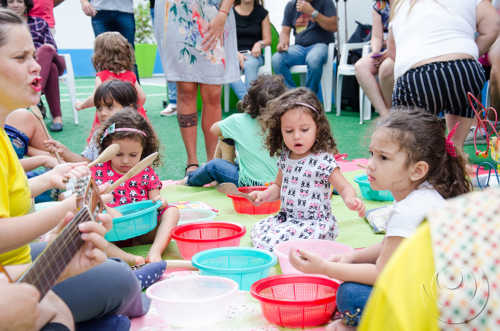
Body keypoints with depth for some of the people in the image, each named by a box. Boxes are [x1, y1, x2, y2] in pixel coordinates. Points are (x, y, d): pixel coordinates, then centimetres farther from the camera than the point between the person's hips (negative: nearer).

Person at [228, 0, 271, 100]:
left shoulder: (262, 13, 12)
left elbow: (267, 39, 10)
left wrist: (259, 44, -13)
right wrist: (236, 54, -14)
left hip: (253, 54, 0)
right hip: (234, 54, 0)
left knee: (250, 64, -37)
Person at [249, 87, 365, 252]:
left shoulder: (323, 160, -16)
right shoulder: (285, 157, 5)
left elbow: (344, 187, -12)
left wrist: (351, 200, -35)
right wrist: (265, 195, 0)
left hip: (315, 223, -7)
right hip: (287, 217, 7)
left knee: (279, 239, -25)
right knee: (258, 230, -6)